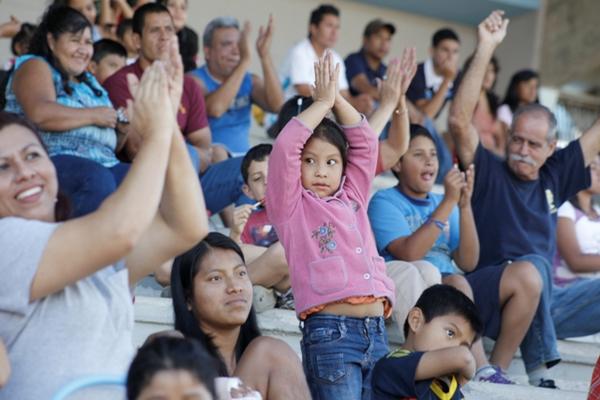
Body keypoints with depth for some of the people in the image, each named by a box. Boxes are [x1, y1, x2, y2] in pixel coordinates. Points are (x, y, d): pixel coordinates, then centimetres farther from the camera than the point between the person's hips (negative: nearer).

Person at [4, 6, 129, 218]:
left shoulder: (88, 81, 30)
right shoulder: (35, 66, 7)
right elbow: (40, 114, -14)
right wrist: (93, 115, -5)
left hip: (103, 162, 7)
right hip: (53, 158, -7)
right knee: (98, 180, -39)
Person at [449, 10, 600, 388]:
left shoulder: (554, 176, 14)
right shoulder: (489, 172, 0)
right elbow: (460, 120, -14)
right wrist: (486, 49, -17)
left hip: (544, 303, 6)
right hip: (487, 299, -6)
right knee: (531, 266, -35)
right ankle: (538, 373, -31)